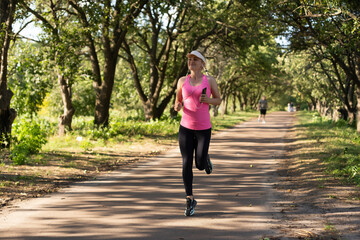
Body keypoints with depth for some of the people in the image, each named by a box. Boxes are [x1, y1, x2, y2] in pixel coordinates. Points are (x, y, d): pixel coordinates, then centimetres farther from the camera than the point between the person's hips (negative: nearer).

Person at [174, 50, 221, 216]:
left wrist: (209, 100, -14)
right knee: (186, 164, -4)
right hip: (185, 128, 1)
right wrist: (177, 106, -11)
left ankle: (205, 159, 38)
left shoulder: (209, 80, -2)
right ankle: (190, 200, 8)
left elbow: (219, 100, 8)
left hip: (203, 129, -1)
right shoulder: (182, 81, 4)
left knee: (200, 165, -1)